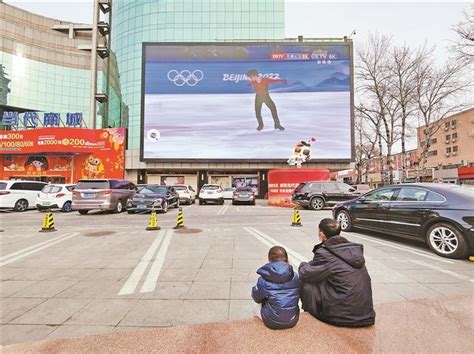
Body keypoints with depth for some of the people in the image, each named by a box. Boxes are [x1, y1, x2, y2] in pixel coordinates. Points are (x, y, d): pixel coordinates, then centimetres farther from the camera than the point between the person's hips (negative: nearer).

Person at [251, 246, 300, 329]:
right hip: (292, 321, 3)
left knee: (256, 306, 24)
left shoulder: (263, 279, -16)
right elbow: (298, 296, 7)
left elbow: (257, 298, 0)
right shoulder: (295, 276, -8)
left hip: (272, 322, -3)